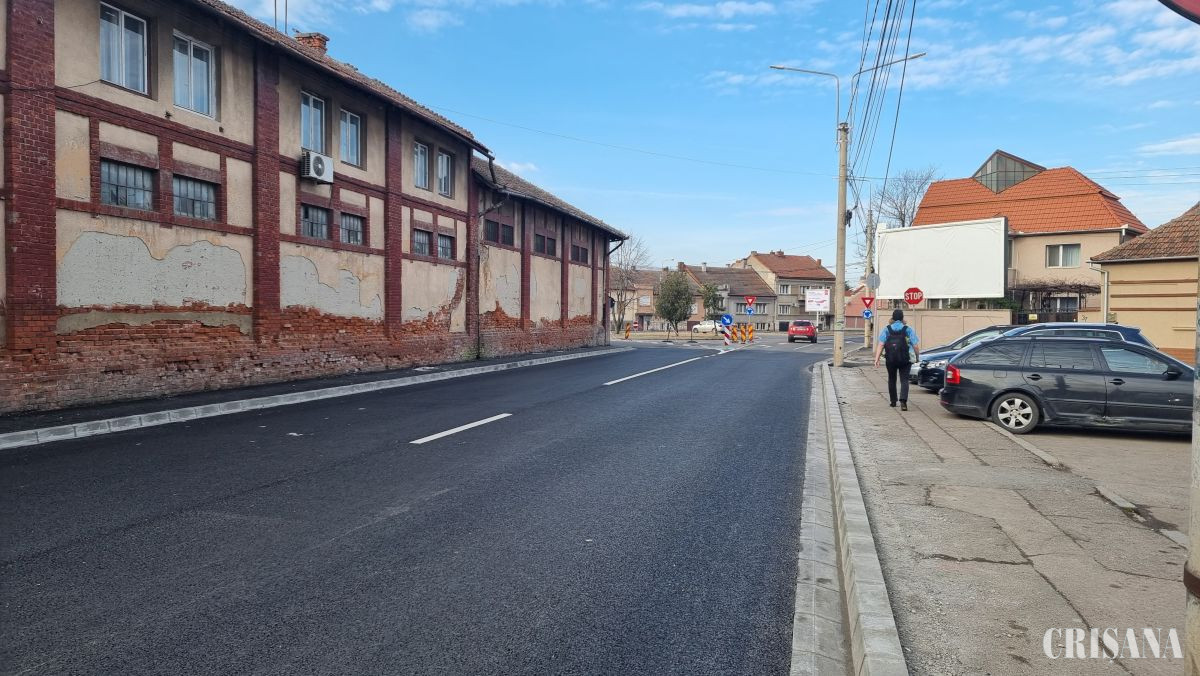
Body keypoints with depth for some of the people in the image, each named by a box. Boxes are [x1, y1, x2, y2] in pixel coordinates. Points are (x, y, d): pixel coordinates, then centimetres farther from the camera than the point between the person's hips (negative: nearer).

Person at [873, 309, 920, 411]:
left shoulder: (886, 329, 2)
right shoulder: (908, 329, -1)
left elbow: (880, 344, -6)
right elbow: (915, 345, -3)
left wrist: (877, 358, -8)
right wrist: (918, 355, 14)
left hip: (890, 359, 1)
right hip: (905, 360, -1)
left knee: (892, 379, 16)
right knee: (904, 380, 0)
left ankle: (893, 401, 23)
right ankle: (903, 401, -18)